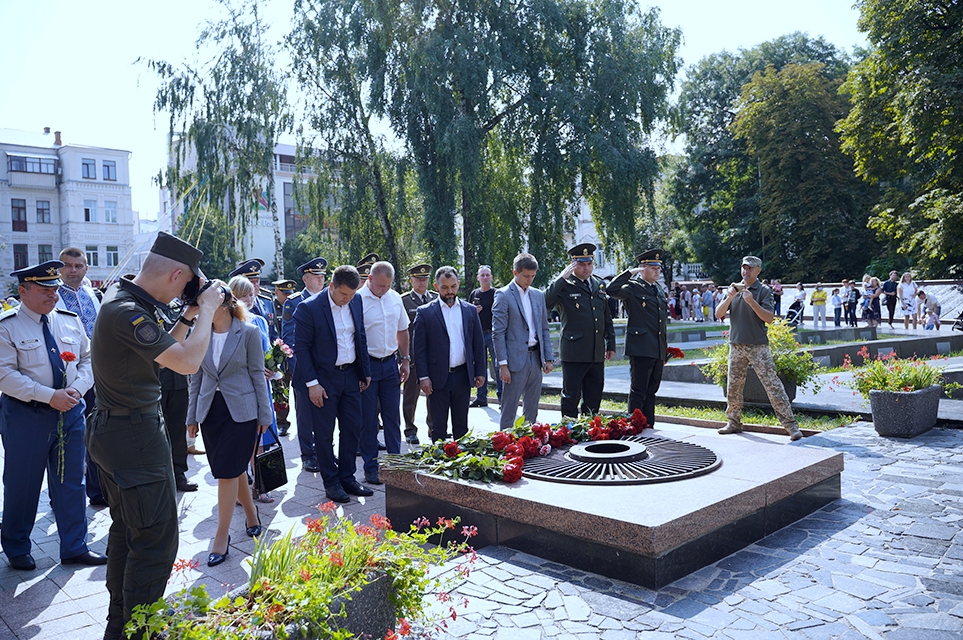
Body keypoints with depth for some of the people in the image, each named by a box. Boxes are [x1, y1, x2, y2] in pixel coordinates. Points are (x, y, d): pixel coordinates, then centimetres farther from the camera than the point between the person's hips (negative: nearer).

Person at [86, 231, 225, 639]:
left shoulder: (123, 298, 8)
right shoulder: (127, 312, -24)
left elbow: (161, 353, 15)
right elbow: (188, 362, -28)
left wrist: (190, 315, 5)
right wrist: (206, 309, -16)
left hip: (114, 431, 11)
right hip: (136, 434, -11)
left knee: (126, 530, 22)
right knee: (155, 540, -4)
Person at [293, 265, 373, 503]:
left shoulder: (356, 302, 2)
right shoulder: (309, 308, -15)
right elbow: (301, 347, -12)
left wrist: (366, 371, 10)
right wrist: (312, 383, -14)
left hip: (351, 375, 5)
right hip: (324, 378, -5)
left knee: (352, 428, 11)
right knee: (324, 434, 4)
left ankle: (348, 477, 24)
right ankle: (331, 483, 18)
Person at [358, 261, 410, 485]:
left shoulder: (395, 298, 5)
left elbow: (402, 330, 15)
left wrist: (405, 359, 12)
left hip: (390, 364, 5)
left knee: (392, 416, 10)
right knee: (368, 419, 5)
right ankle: (371, 468, 16)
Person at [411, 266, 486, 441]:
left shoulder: (470, 310, 7)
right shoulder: (425, 312, -3)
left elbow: (478, 343, 9)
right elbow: (418, 347, -4)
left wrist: (480, 372, 4)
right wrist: (423, 377, -10)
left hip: (463, 376, 3)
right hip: (438, 378, -3)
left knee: (461, 425, 13)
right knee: (438, 426, 6)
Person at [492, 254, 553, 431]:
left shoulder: (538, 295, 12)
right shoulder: (503, 295, -6)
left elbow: (544, 329, 16)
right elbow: (498, 333, -10)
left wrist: (548, 358, 8)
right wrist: (503, 364, -15)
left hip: (535, 357, 6)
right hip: (515, 359, -6)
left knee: (532, 409, 12)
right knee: (509, 410, -1)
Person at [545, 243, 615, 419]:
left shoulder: (599, 284, 14)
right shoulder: (564, 285, -5)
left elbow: (607, 317, 20)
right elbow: (545, 302, -23)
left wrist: (611, 343, 17)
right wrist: (561, 278, -23)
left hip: (597, 352, 6)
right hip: (574, 353, -6)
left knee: (594, 398, 12)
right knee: (571, 397, 2)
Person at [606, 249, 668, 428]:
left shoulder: (660, 290, 18)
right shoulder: (633, 288, -6)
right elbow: (612, 290, -26)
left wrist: (665, 351, 20)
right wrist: (630, 272, -20)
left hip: (657, 351, 8)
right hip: (640, 349, -7)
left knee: (651, 390, 13)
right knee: (638, 391, -2)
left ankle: (649, 426, 21)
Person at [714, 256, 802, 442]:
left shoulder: (764, 290, -2)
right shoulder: (734, 289, 10)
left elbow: (769, 318, -12)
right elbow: (719, 314, 3)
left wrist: (752, 302, -24)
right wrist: (729, 298, -13)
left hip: (758, 347, -4)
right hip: (736, 346, 4)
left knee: (773, 385, -7)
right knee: (733, 387, 9)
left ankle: (790, 425, -5)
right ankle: (733, 423, 22)